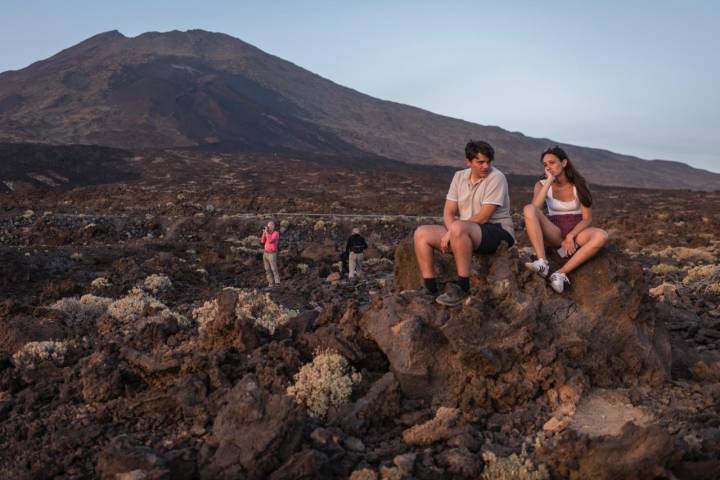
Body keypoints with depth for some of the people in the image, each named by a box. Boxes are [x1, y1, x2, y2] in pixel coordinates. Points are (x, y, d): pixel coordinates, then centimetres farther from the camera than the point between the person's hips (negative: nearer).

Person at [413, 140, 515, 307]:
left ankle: (462, 287, -28)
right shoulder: (459, 176, 9)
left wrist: (452, 231, -18)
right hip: (464, 233, 7)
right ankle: (430, 289, -10)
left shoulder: (496, 178, -11)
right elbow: (448, 213, 4)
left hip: (498, 232, -7)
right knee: (421, 233, -7)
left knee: (458, 228, -37)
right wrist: (451, 233, -18)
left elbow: (483, 217, -18)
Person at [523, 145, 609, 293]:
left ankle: (561, 273, -35)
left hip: (576, 231, 0)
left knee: (601, 236, -34)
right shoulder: (542, 185, 0)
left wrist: (571, 236, -20)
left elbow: (587, 219, -4)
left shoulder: (579, 185, -1)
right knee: (528, 209, -28)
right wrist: (549, 181, -17)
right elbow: (535, 208, -21)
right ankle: (542, 262, -39)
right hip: (555, 232, 0)